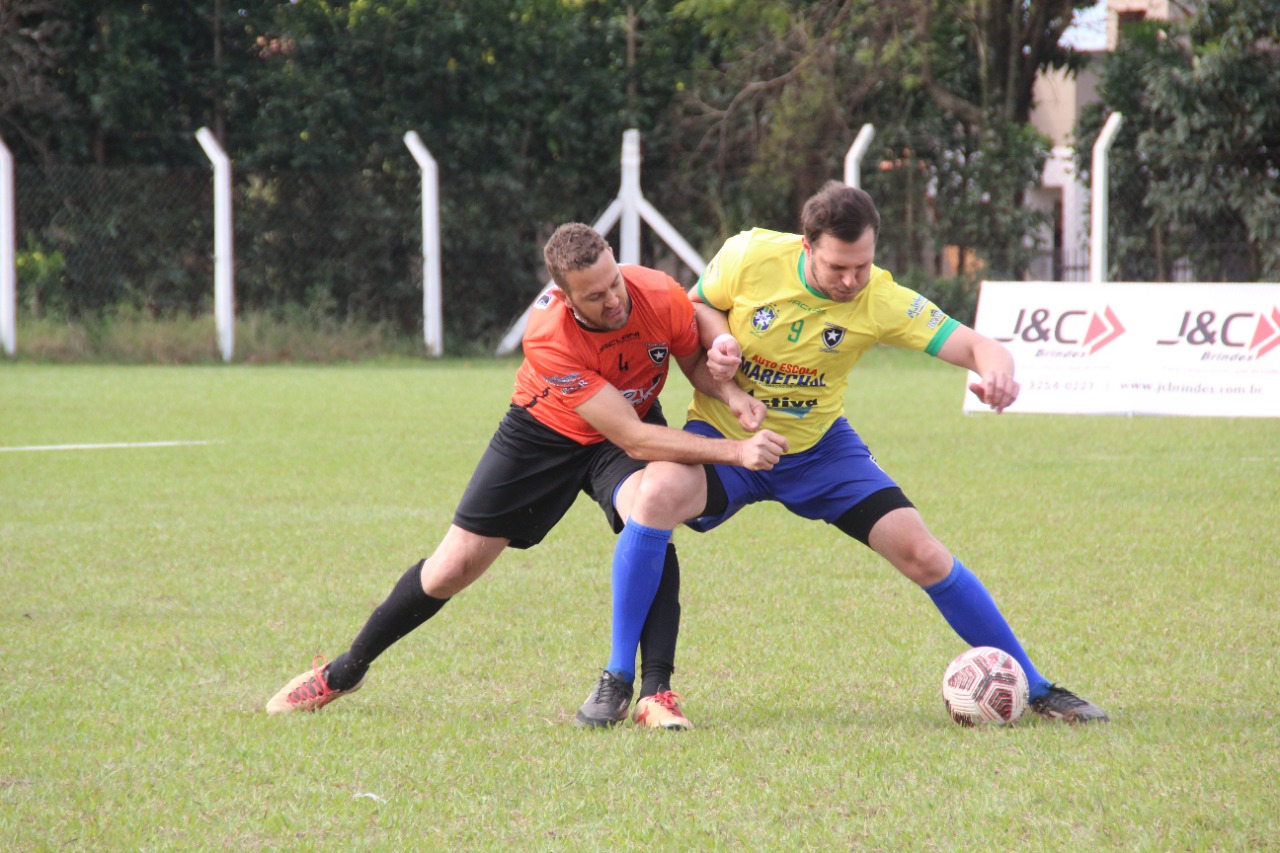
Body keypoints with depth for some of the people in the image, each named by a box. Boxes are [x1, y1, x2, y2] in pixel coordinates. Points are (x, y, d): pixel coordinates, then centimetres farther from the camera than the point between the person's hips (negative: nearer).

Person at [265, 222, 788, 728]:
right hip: (545, 432, -2)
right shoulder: (549, 336, -39)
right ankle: (345, 671, 26)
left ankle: (656, 694, -25)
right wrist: (732, 451, -43)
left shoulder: (661, 297, -29)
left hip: (637, 418, 2)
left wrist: (730, 393, -28)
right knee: (453, 568, 3)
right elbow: (632, 438, -39)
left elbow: (697, 361, -5)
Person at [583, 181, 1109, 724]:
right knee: (659, 494, -34)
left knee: (922, 554, -9)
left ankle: (1032, 689, 9)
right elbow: (695, 304, 0)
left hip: (819, 448, 1)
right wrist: (718, 338, -23)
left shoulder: (880, 300, -19)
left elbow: (974, 346, -23)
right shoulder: (750, 256, -20)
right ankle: (617, 679, -22)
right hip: (725, 434, -1)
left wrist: (996, 373, -47)